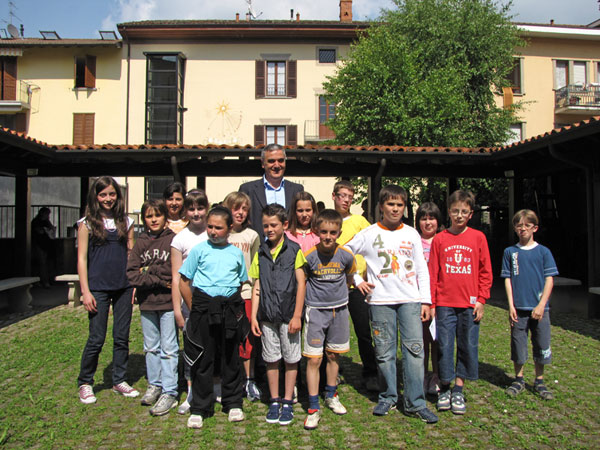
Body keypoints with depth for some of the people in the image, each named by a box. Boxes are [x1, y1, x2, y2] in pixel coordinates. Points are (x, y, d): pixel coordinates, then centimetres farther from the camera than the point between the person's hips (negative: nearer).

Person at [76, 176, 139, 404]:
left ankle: (119, 380, 24)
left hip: (123, 287, 3)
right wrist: (85, 291, -9)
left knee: (122, 337, 9)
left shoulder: (126, 222, 9)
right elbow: (82, 258, -3)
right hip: (98, 288, -3)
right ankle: (85, 383, 22)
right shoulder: (87, 223, 0)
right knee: (96, 338, 2)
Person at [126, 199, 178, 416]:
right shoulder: (140, 242, 6)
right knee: (151, 347, 16)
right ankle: (154, 385, 31)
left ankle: (169, 392, 10)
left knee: (168, 348, 2)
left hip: (168, 301, -5)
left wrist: (148, 270, -7)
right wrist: (159, 280, -13)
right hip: (146, 302, 5)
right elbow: (131, 274, -2)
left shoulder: (173, 239, -6)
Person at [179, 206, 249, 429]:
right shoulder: (199, 250, 2)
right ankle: (199, 408, 19)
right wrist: (194, 308, 0)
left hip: (230, 307, 2)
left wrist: (234, 306, 8)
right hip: (204, 307, -2)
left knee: (231, 358, 11)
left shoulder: (236, 253, 8)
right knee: (203, 359, 5)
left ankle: (233, 403, 27)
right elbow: (184, 282, 3)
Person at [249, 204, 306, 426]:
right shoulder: (260, 253, 6)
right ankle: (274, 401, 26)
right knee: (271, 359, 12)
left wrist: (297, 316, -9)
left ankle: (287, 402, 22)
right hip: (267, 316, 3)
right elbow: (257, 287, 8)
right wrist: (253, 316, 3)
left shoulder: (294, 250, -4)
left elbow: (301, 284, -5)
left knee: (291, 359, 8)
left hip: (288, 315, -3)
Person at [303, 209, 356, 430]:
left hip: (339, 309, 3)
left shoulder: (346, 255, -8)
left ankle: (331, 396, 36)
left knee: (333, 355, 16)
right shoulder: (309, 256, -15)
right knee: (314, 359, -3)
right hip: (316, 310, -2)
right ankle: (313, 408, 8)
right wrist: (317, 292, 0)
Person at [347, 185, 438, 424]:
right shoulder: (368, 234, 3)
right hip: (380, 300, -1)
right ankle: (387, 397, 21)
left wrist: (425, 300, 6)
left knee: (414, 348, -3)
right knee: (384, 352, 4)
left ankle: (415, 403, 8)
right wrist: (357, 280, 3)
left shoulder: (411, 234, 9)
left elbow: (421, 269, 11)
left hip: (410, 299, 1)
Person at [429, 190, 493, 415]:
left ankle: (458, 389, 21)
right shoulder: (439, 239, 2)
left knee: (468, 346, 7)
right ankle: (444, 388, 19)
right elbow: (433, 272, 4)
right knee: (444, 346, 4)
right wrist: (430, 302, 1)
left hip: (469, 304, 1)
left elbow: (485, 271, 5)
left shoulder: (478, 237, 3)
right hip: (445, 303, 0)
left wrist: (481, 299, -1)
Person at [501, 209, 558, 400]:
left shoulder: (543, 252, 3)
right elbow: (508, 279, 4)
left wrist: (541, 305, -10)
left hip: (539, 308, 0)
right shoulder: (510, 252, 5)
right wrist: (511, 306, -4)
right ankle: (519, 380, 22)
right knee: (518, 344, 6)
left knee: (541, 345, 6)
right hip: (518, 308, 0)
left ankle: (539, 381, 23)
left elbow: (549, 280, 0)